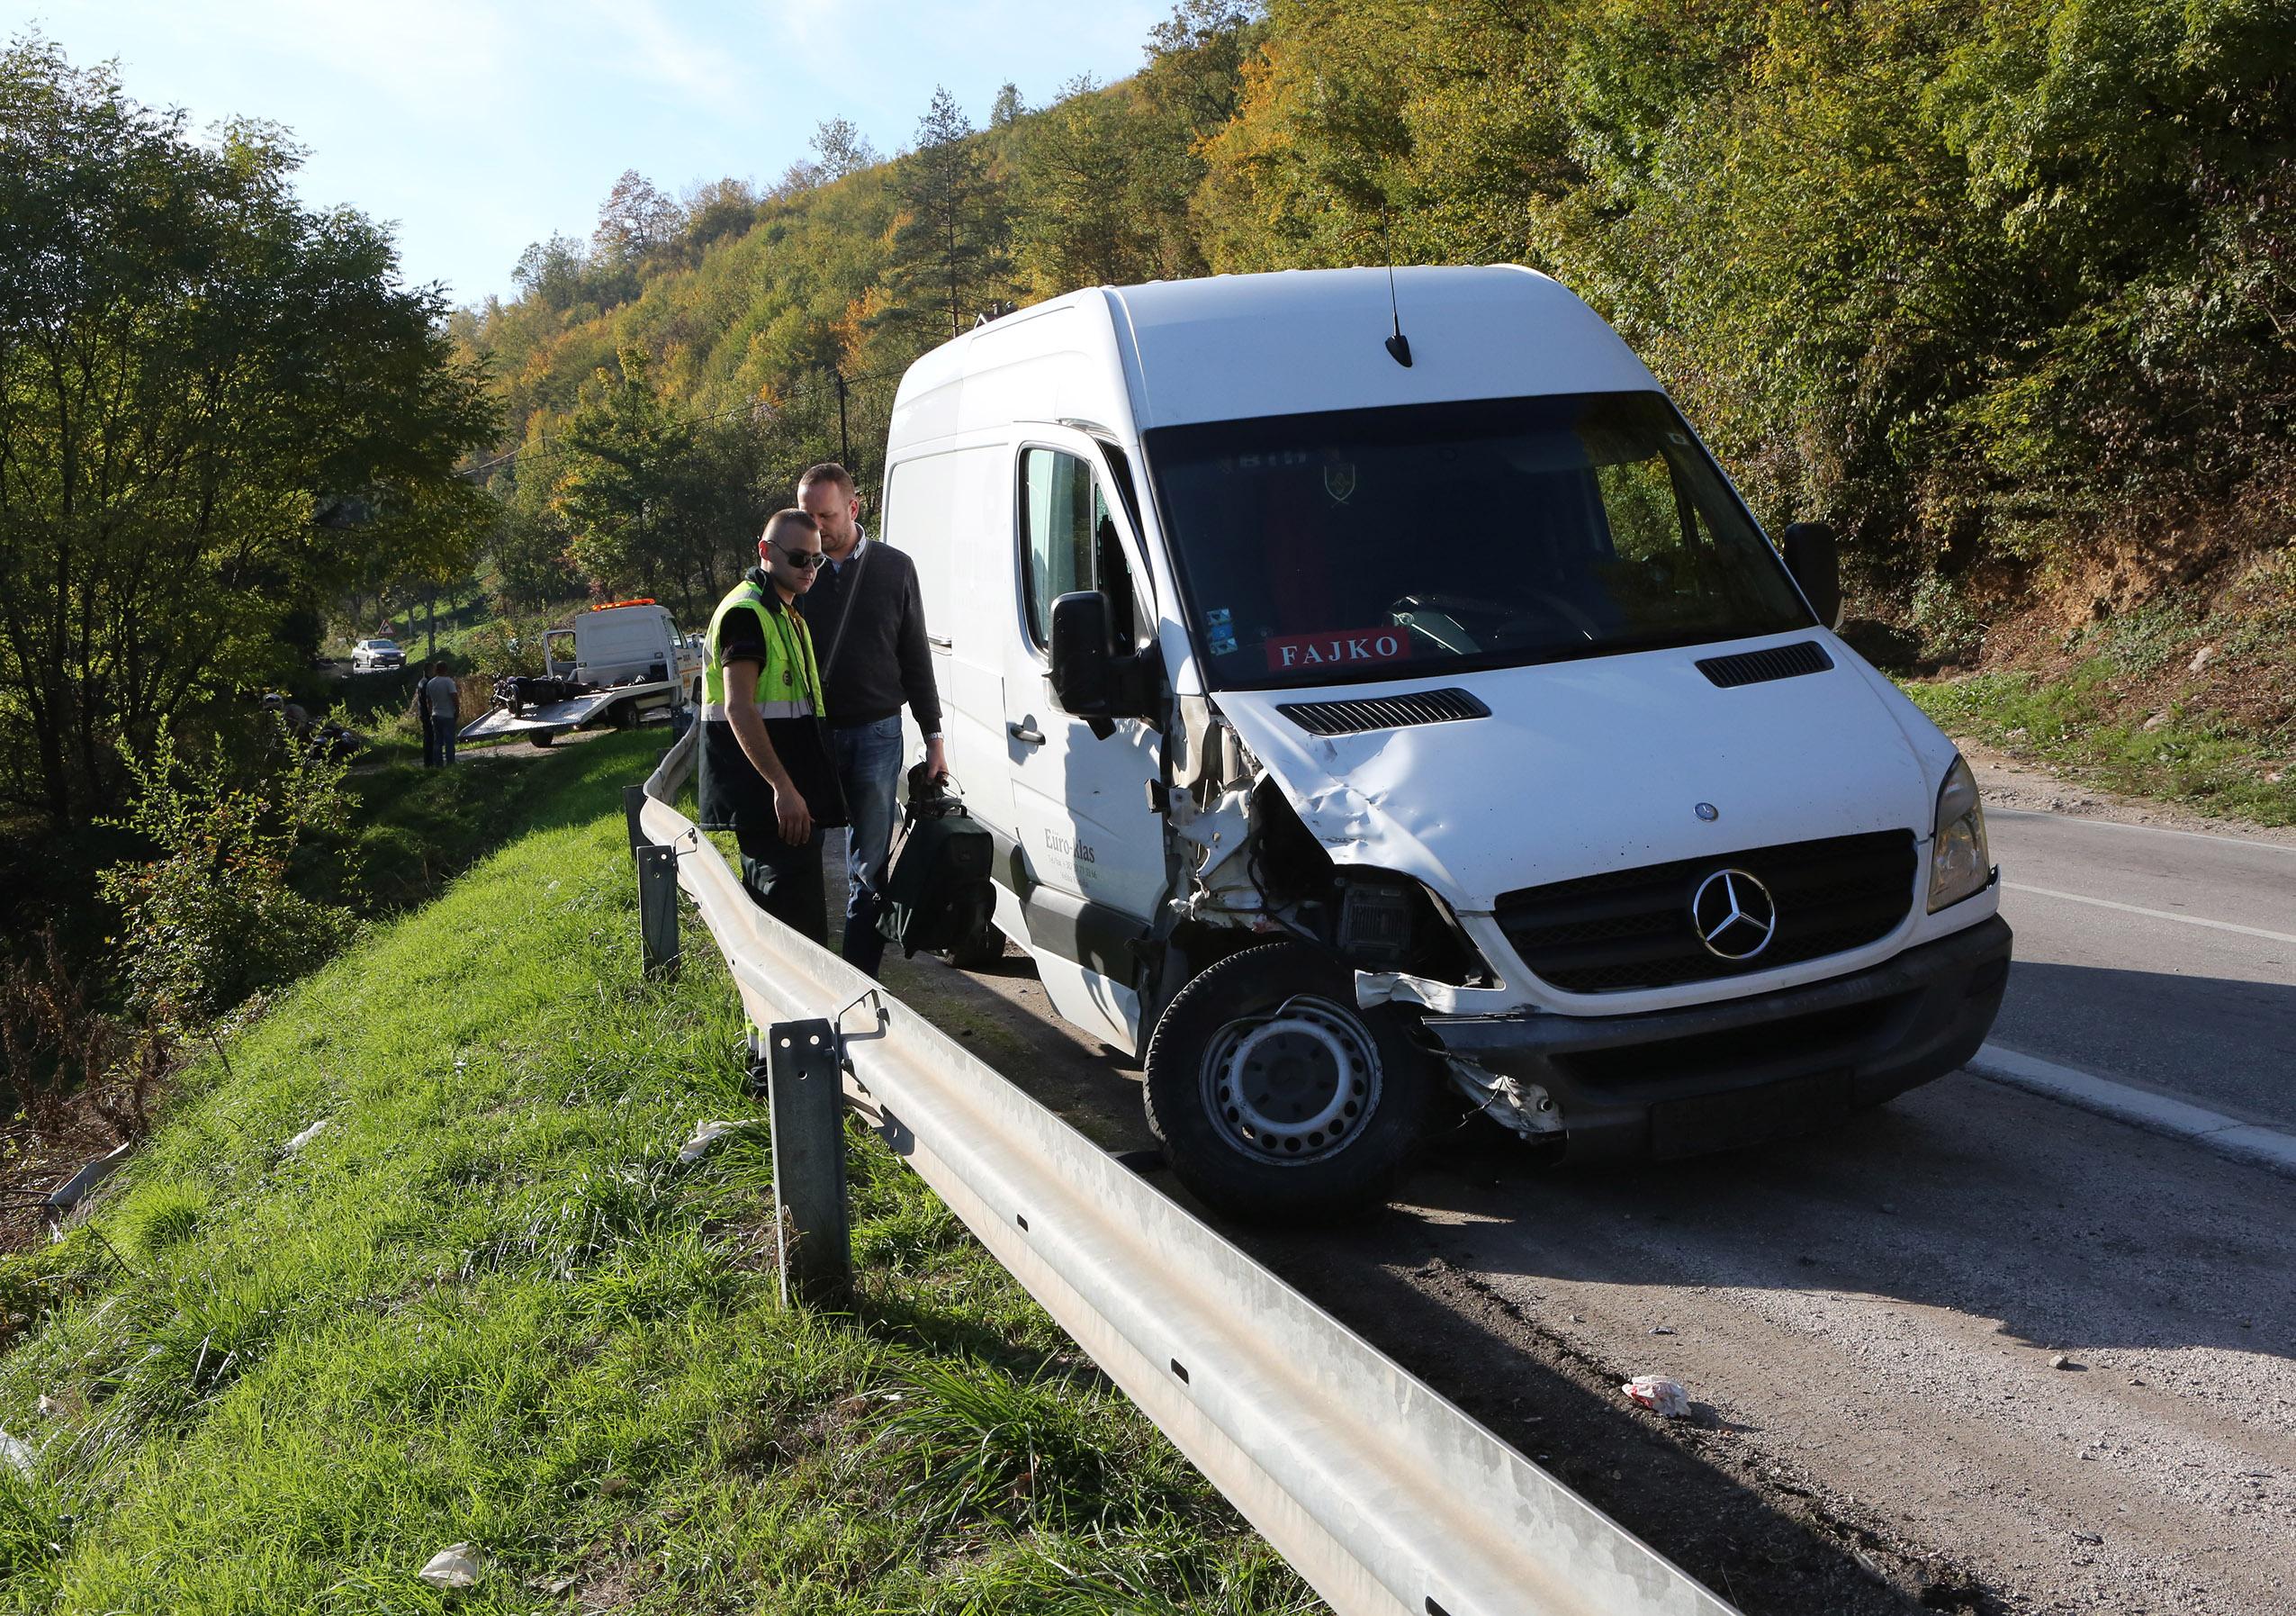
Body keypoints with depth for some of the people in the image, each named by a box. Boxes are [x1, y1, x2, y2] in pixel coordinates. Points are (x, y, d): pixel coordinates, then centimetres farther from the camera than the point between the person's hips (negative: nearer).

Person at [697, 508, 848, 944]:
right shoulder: (746, 612, -13)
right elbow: (739, 708, -22)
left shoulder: (785, 614, 21)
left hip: (776, 797, 10)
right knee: (801, 920, -14)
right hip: (765, 799, -10)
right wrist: (784, 788, -27)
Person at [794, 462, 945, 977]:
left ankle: (859, 974, 9)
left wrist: (933, 735, 6)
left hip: (875, 735, 0)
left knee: (868, 866, 3)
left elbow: (915, 658, 9)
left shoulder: (895, 569, 5)